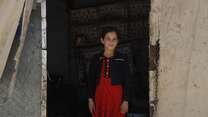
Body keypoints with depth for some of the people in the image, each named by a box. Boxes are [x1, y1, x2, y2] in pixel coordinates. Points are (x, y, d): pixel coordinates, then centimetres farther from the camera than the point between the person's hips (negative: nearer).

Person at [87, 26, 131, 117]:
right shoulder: (95, 59, 5)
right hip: (100, 96, 2)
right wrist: (90, 99, 4)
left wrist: (125, 101, -6)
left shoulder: (122, 58, -1)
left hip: (117, 97, -2)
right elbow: (91, 80, 8)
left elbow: (126, 81, -1)